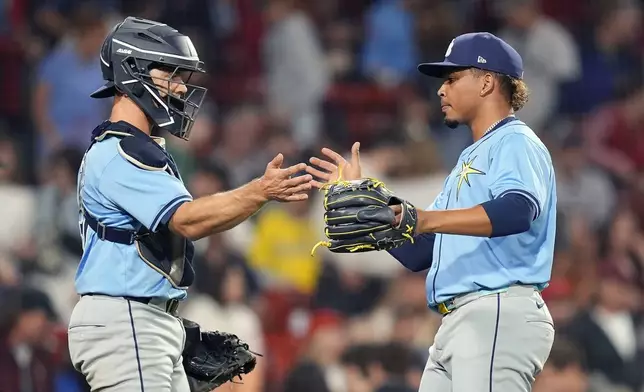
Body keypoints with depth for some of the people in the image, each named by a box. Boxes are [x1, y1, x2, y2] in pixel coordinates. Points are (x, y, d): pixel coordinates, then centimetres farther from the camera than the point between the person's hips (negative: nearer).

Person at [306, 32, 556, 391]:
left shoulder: (516, 143, -2)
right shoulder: (470, 159, 28)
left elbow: (519, 211, -26)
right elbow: (417, 253, 27)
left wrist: (422, 219, -36)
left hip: (499, 316, -10)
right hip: (455, 323, 10)